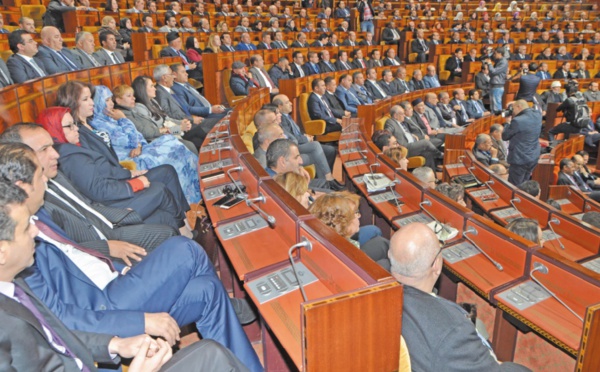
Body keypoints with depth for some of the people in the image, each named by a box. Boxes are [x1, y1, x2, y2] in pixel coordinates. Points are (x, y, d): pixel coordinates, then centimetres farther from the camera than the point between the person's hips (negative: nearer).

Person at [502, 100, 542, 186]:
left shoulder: (517, 121, -23)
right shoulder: (538, 115, 0)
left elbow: (505, 136, -11)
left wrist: (508, 122, 2)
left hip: (520, 159, -8)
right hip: (534, 157, 8)